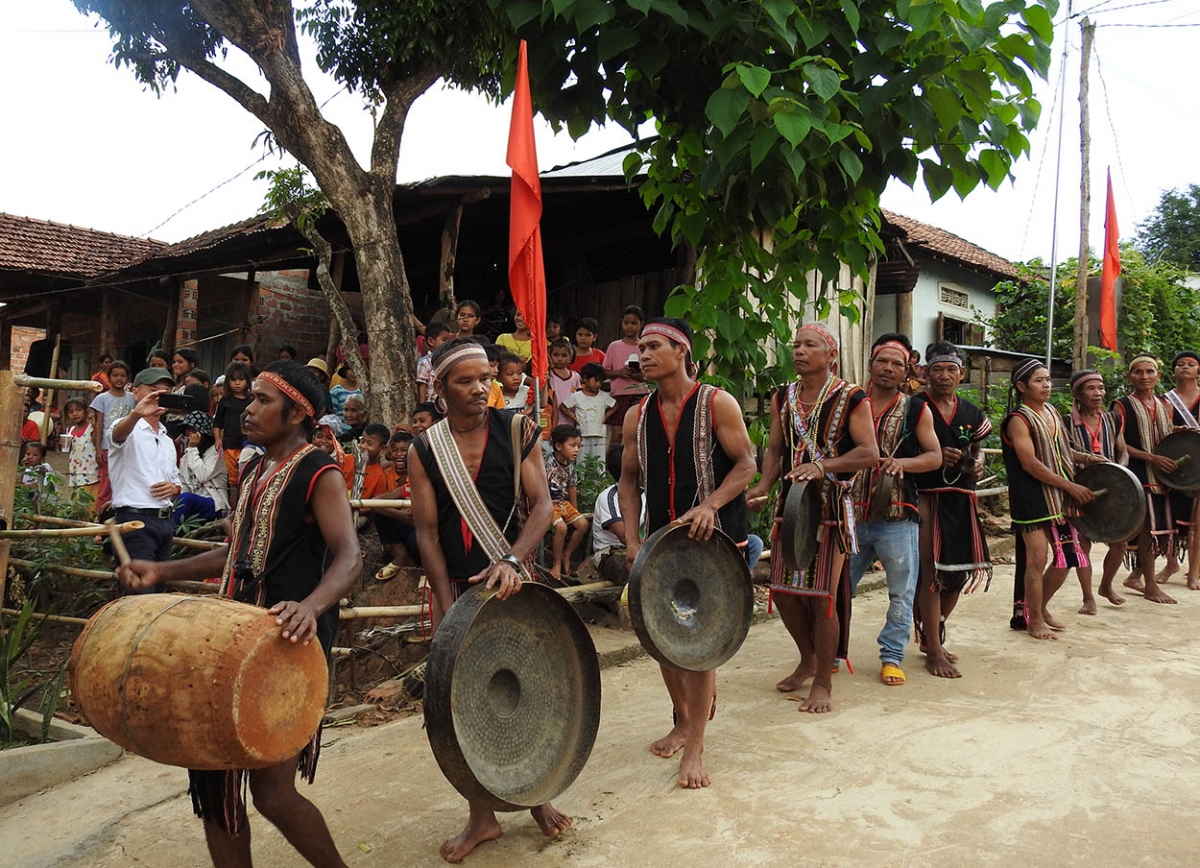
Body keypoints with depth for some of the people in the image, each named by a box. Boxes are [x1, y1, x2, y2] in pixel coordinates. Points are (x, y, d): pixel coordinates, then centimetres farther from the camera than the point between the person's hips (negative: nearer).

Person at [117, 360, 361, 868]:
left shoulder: (318, 473, -11)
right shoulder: (255, 470, 16)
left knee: (272, 793, -6)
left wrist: (311, 606, -43)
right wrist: (163, 572, 17)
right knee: (214, 772, 12)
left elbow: (349, 556, -24)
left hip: (288, 643, -9)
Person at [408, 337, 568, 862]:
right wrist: (447, 608, -11)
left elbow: (541, 505, -8)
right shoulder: (424, 450, -1)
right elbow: (426, 530, -4)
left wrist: (512, 561, -25)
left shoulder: (516, 431, -2)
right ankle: (482, 817, 21)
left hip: (510, 578, 0)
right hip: (452, 585, 1)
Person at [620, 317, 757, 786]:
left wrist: (710, 505, -23)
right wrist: (632, 540, 0)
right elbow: (629, 481, 10)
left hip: (712, 536, -5)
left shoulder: (717, 404, -6)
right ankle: (682, 720, 34)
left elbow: (746, 464, -7)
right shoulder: (637, 416, 6)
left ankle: (694, 748, 4)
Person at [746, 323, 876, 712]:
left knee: (822, 595, -4)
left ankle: (823, 683, 13)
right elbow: (775, 449, 12)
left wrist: (822, 467, -25)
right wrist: (764, 485, -6)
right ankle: (808, 659, 34)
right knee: (783, 589, 9)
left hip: (831, 505, -5)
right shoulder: (783, 398, 10)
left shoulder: (850, 398, -7)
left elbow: (870, 453, -13)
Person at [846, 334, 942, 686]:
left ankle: (892, 657, 20)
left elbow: (935, 456, 3)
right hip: (852, 514, 0)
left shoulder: (916, 410, 5)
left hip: (897, 516, 0)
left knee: (902, 592, 6)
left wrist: (903, 463, -15)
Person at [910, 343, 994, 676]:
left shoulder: (971, 413, 12)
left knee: (958, 572, 11)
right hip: (926, 495, -6)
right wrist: (935, 457, -20)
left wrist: (977, 464, 2)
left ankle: (932, 637, 30)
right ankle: (933, 652, 4)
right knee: (930, 572, -6)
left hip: (961, 499, 6)